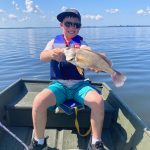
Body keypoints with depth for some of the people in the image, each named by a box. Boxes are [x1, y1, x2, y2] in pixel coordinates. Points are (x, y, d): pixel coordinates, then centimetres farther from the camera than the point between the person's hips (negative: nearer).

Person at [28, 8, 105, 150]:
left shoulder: (80, 41, 7)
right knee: (38, 101, -27)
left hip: (79, 84, 1)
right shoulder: (54, 41, 7)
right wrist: (51, 54, -37)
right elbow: (42, 56, -11)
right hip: (58, 84, 0)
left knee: (98, 101, -26)